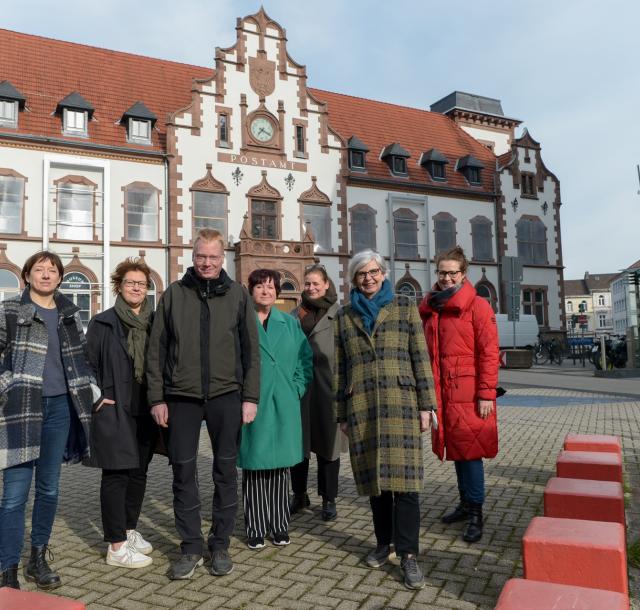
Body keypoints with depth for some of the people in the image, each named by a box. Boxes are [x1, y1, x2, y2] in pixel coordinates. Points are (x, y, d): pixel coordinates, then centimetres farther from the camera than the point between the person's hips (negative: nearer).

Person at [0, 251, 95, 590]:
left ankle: (38, 560, 25)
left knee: (49, 489, 11)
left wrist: (94, 392, 11)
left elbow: (82, 357, 17)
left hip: (60, 407, 4)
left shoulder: (70, 313, 12)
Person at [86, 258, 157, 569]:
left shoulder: (154, 322, 8)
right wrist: (98, 397, -10)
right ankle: (117, 546, 8)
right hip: (114, 412, -4)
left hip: (145, 412, 5)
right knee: (116, 475, 0)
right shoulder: (103, 323, -3)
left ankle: (129, 530, 30)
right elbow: (88, 363, -3)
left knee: (138, 472, 13)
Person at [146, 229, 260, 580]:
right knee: (183, 470, 6)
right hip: (181, 397, 1)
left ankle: (220, 545, 23)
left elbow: (250, 350, 4)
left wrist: (250, 397, -2)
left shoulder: (237, 295, 4)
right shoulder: (174, 294, 5)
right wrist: (157, 398, 0)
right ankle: (191, 547, 21)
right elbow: (156, 349, 5)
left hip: (226, 396, 0)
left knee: (225, 470, 7)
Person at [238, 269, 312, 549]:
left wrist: (297, 388, 1)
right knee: (253, 466, 5)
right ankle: (256, 528, 18)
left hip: (284, 405, 3)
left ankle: (280, 526, 23)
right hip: (250, 405, -2)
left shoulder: (290, 323, 10)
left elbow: (306, 358, 10)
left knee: (280, 467, 10)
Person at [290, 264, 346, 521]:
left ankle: (329, 499, 20)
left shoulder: (339, 314, -1)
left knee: (327, 443, 7)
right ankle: (299, 495, 26)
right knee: (297, 443, 8)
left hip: (327, 387, -3)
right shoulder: (295, 314, 12)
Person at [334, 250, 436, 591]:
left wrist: (425, 404, -1)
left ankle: (408, 554, 2)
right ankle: (384, 542, 25)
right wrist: (342, 414, 11)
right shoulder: (344, 316, 12)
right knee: (374, 475, 8)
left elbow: (420, 357, 4)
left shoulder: (404, 307, 7)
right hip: (361, 406, 2)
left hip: (400, 402, -2)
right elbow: (340, 368, 13)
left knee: (403, 476, -6)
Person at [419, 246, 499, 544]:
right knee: (455, 449, 15)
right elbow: (424, 353, 15)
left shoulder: (478, 307, -5)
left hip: (468, 394, -5)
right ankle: (465, 503, 30)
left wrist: (486, 394, -14)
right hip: (441, 393, 6)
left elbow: (489, 353, -9)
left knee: (469, 450, -1)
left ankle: (475, 513, 11)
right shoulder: (429, 309, 12)